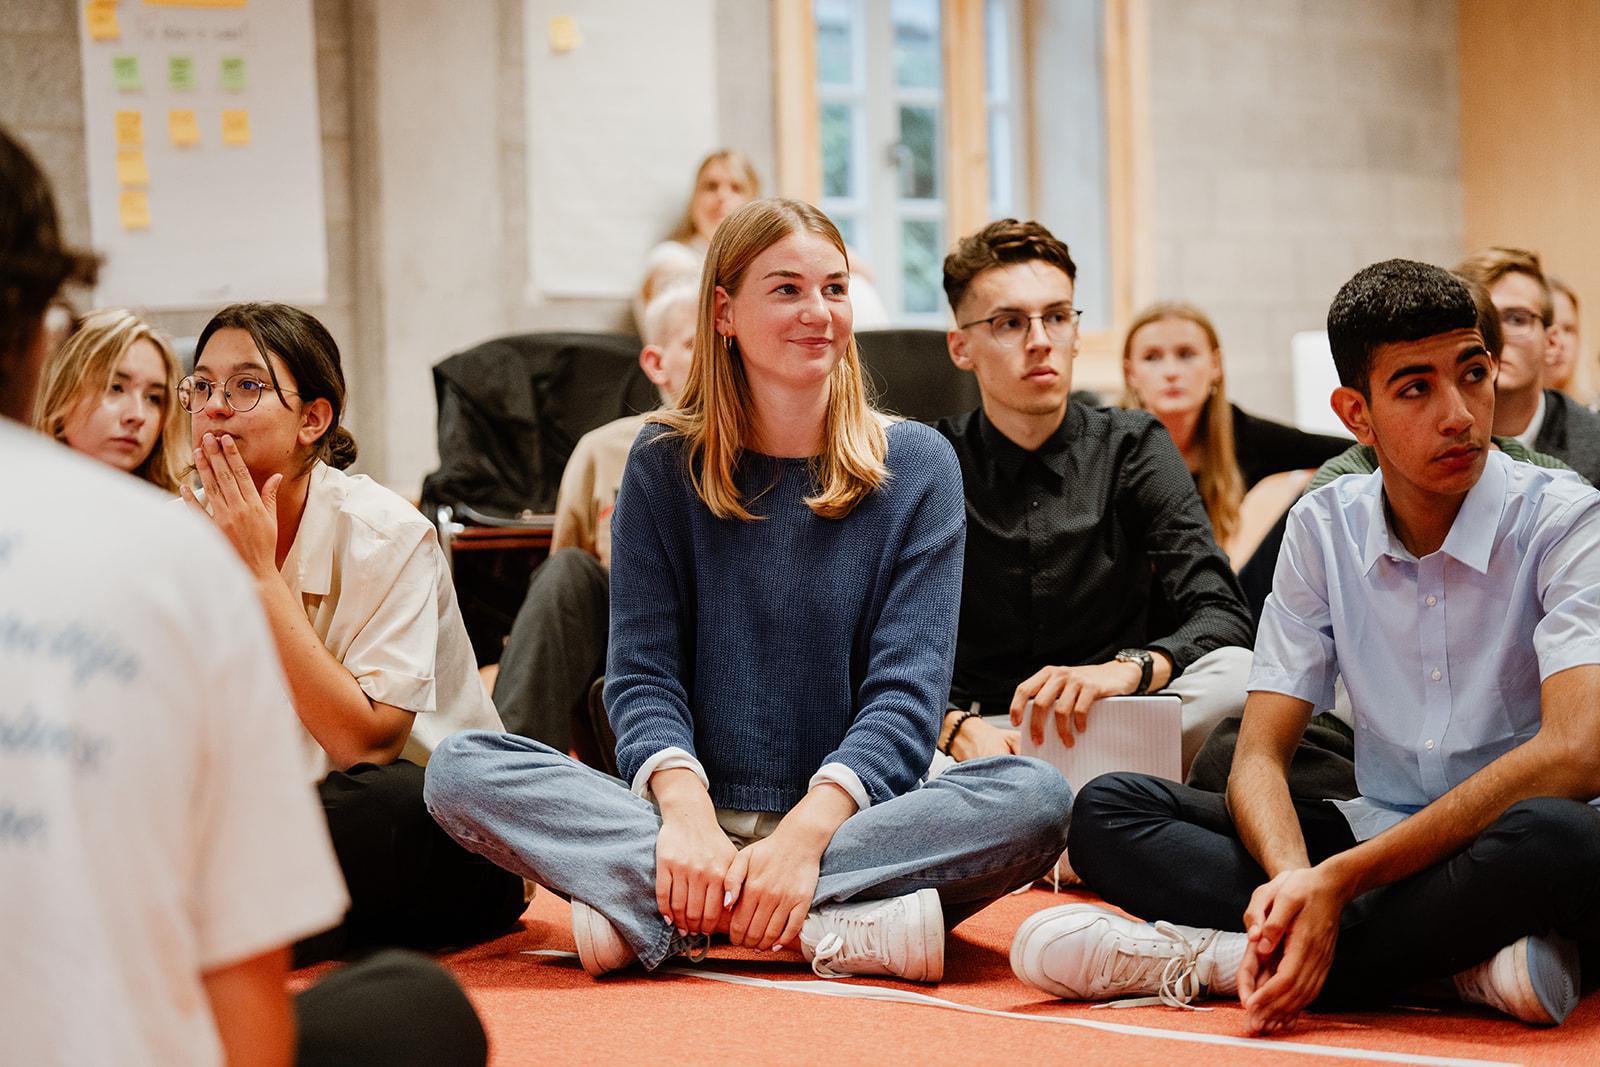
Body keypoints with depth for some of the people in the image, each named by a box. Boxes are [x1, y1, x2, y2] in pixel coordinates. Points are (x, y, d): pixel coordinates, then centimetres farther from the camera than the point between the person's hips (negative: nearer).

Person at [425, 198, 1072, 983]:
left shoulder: (915, 467, 4)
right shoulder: (665, 463, 7)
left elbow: (905, 693, -5)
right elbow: (642, 674, -1)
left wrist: (806, 832, -23)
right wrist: (685, 809, -22)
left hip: (849, 819, 0)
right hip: (699, 821, 1)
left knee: (1036, 796, -30)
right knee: (462, 770, -23)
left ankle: (647, 910, -31)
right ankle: (834, 926, -32)